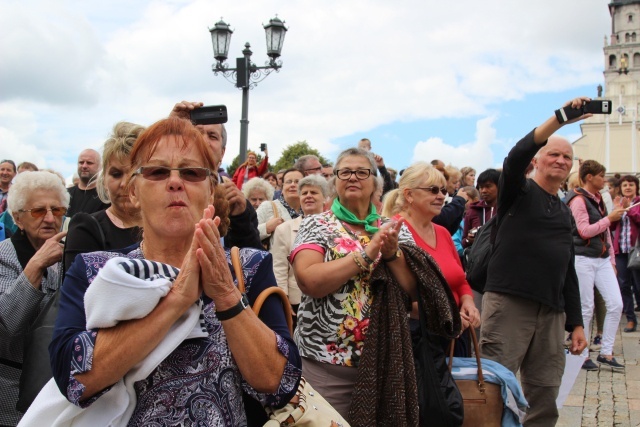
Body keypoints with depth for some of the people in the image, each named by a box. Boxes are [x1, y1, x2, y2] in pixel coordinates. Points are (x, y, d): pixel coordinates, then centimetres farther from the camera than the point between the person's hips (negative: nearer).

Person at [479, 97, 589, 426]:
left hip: (552, 313, 6)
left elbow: (568, 272, 22)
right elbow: (515, 157, -19)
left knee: (544, 401, 7)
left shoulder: (565, 213, 21)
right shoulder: (519, 191, 4)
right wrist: (559, 119, -26)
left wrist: (576, 323, 17)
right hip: (509, 301, -6)